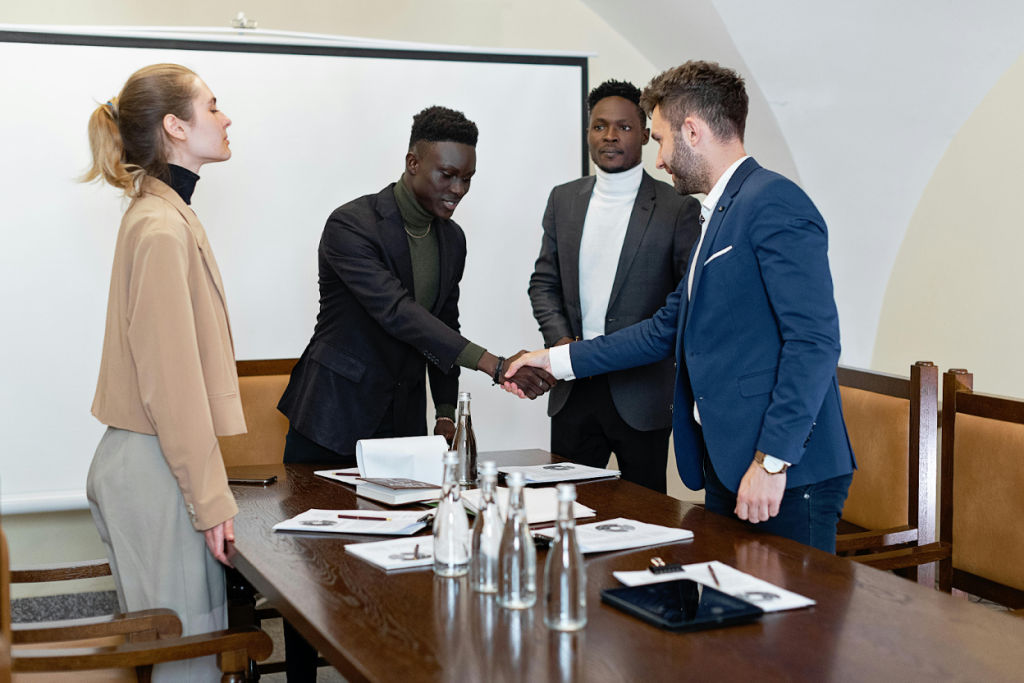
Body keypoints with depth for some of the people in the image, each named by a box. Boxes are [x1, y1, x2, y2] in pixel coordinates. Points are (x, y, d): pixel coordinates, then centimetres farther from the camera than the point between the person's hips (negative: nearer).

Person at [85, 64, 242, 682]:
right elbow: (172, 379, -19)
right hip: (158, 468, -10)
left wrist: (210, 485, 20)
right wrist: (211, 498, -17)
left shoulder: (168, 214, 15)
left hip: (152, 459, 10)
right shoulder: (162, 229, -16)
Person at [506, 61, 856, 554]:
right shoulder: (717, 216, 20)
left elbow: (814, 341, -20)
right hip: (727, 467, 9)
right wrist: (558, 360, 25)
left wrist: (772, 460, -23)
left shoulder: (774, 202, -12)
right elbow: (666, 329, 26)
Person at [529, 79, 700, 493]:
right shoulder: (563, 199, 10)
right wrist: (561, 340, -3)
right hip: (573, 388, 4)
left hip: (642, 393, -3)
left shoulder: (677, 207, -4)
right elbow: (544, 282, 13)